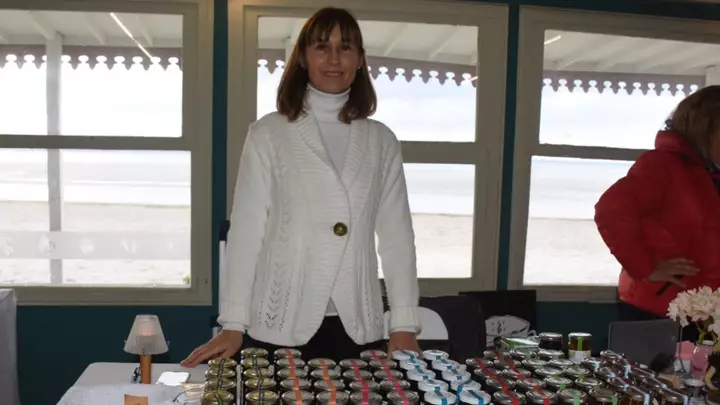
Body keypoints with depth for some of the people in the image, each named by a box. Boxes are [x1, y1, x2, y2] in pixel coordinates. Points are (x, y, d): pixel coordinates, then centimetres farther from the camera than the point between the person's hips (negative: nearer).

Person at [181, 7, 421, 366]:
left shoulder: (381, 141, 7)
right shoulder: (269, 134, 0)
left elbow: (396, 235, 5)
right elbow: (246, 228, -2)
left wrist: (404, 324, 0)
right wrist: (233, 324, -7)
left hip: (358, 327, 2)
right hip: (281, 325, -2)